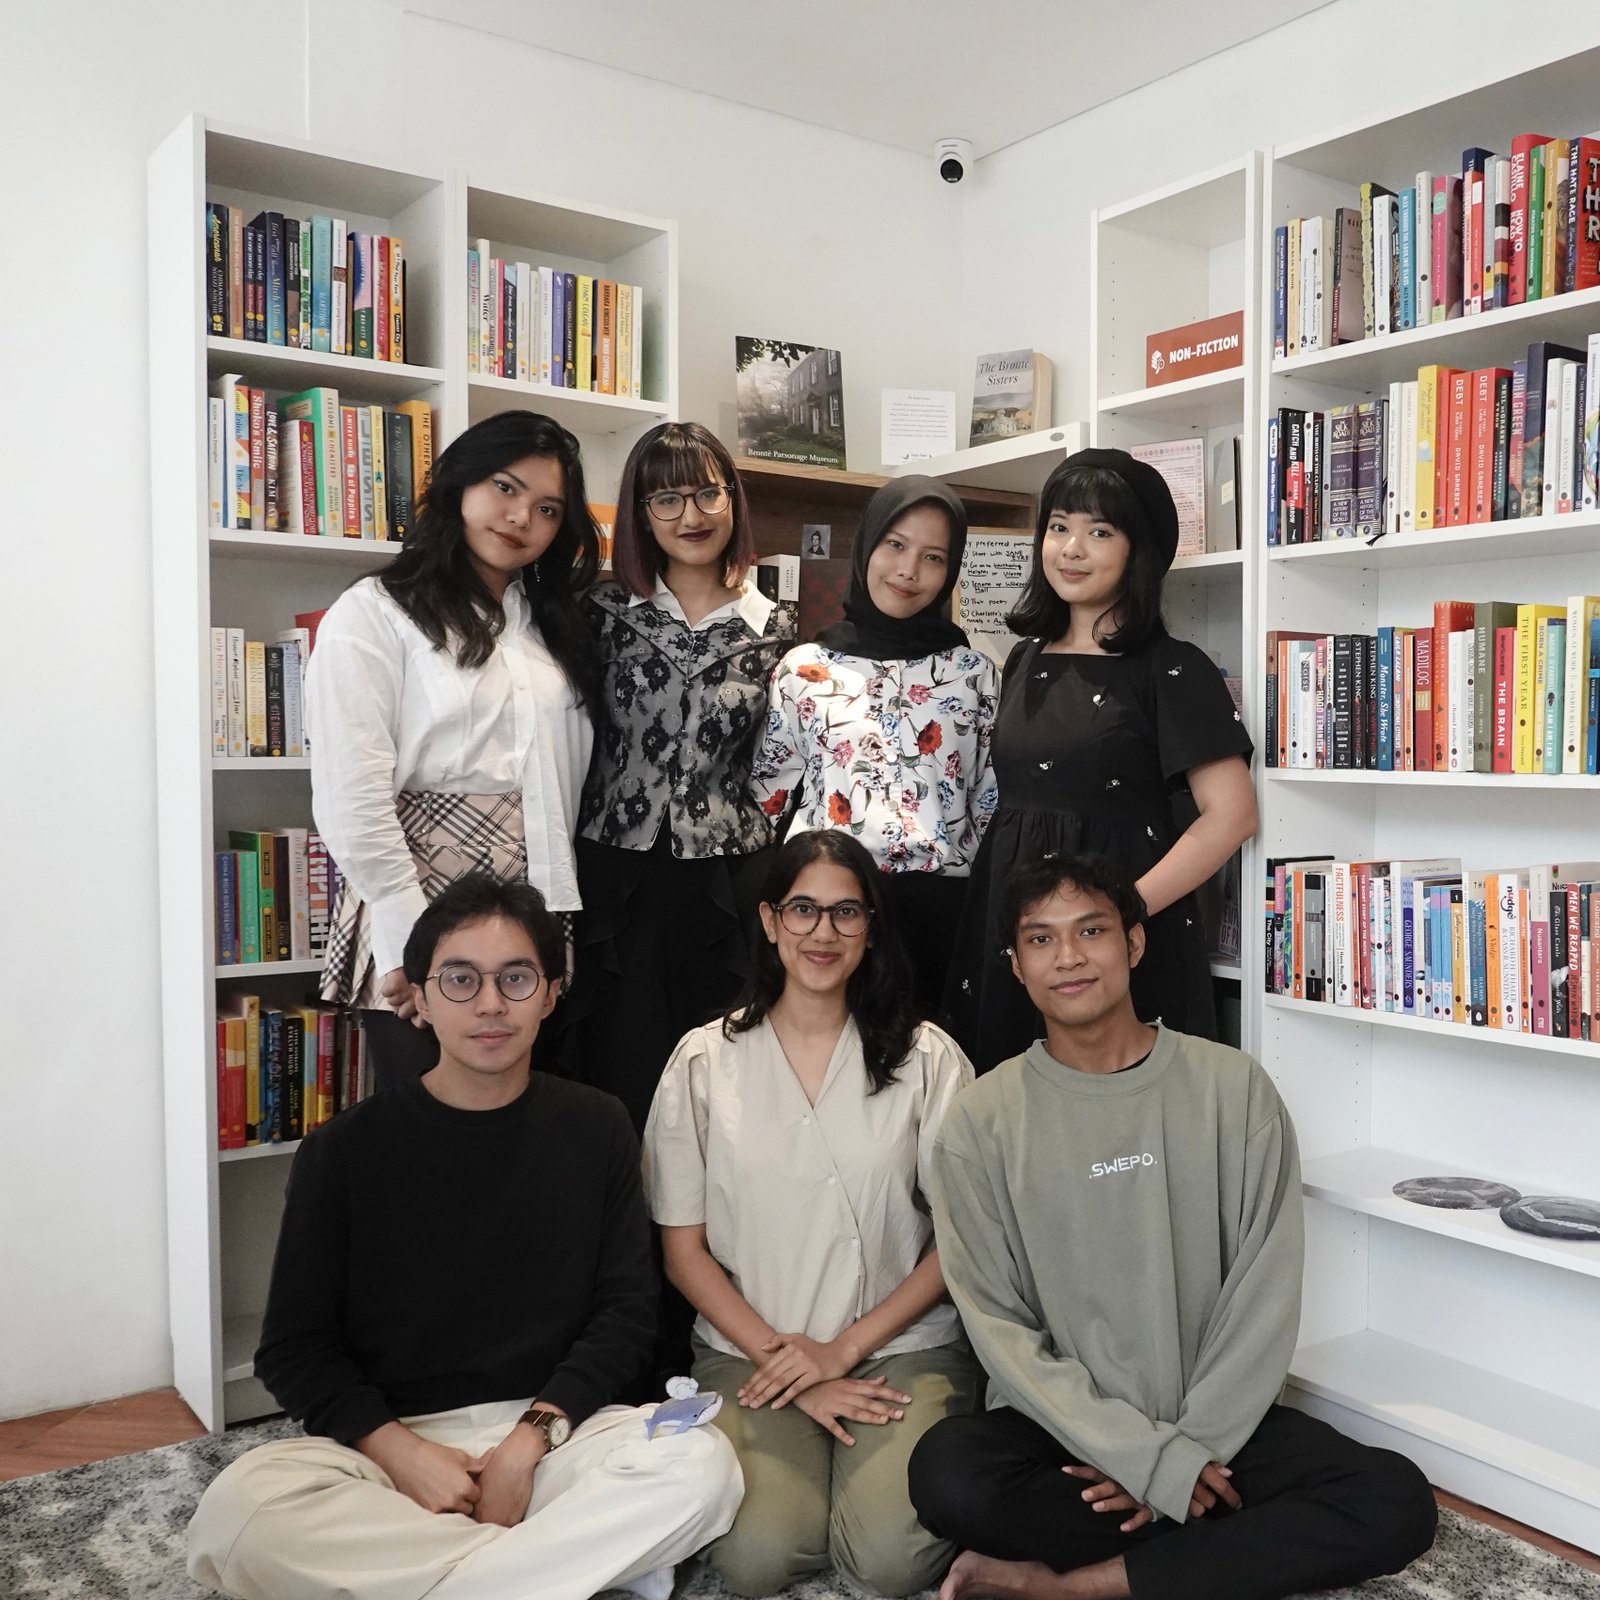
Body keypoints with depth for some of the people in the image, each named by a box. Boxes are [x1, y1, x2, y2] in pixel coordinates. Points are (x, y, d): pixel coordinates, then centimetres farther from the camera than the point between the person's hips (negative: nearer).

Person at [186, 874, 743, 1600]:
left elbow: (626, 1308, 1)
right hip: (384, 1440, 0)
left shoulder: (596, 1130, 2)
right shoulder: (344, 1150, -2)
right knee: (239, 1512, -32)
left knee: (701, 1464, -29)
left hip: (549, 1427, 0)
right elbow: (294, 1348, 1)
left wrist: (527, 1440, -13)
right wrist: (401, 1450, -15)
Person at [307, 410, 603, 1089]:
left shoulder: (552, 624, 16)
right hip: (421, 911, -5)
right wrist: (410, 949, -16)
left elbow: (567, 782, 12)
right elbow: (352, 802, -12)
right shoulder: (373, 614, -3)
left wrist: (561, 918, 3)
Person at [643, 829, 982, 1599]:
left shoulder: (925, 1056, 0)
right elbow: (684, 1249, 2)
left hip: (902, 1345, 0)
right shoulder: (705, 1060, 0)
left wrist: (844, 1348, -8)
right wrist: (783, 1360, -8)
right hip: (749, 1352, 0)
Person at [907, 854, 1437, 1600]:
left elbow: (1265, 1296, -4)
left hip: (1216, 1423, 2)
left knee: (1396, 1503, -22)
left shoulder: (1235, 1088, -3)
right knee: (948, 1476, -32)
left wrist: (1192, 1446, -12)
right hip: (1060, 1428, -1)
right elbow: (1000, 1330, -9)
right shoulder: (980, 1123, -6)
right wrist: (1153, 1460, -16)